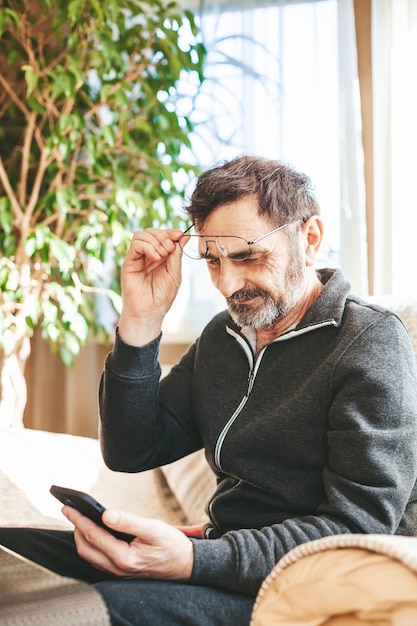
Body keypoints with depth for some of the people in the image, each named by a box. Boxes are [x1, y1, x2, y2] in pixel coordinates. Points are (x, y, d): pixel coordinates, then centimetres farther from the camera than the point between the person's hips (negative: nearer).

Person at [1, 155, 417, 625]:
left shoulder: (371, 344, -9)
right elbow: (130, 453, 10)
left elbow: (360, 528, -18)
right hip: (226, 558, 7)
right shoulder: (222, 336, 15)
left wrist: (194, 561, -29)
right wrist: (141, 321, -2)